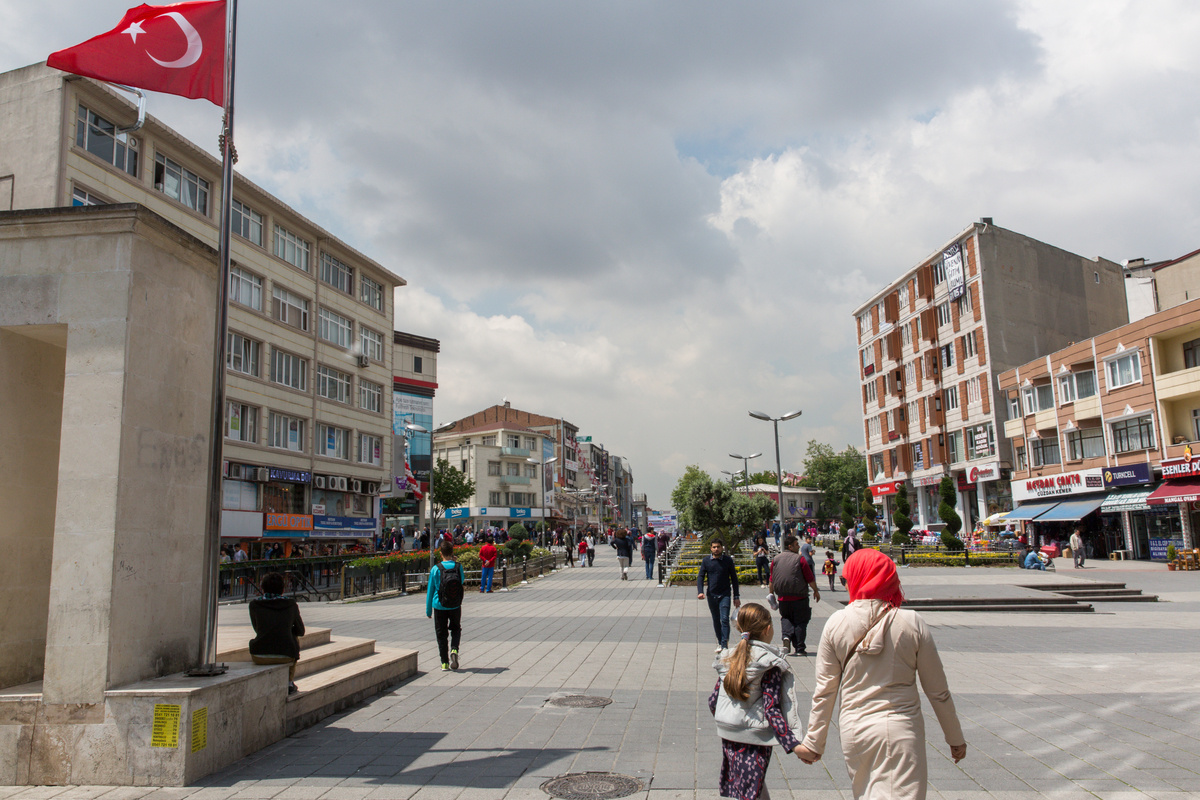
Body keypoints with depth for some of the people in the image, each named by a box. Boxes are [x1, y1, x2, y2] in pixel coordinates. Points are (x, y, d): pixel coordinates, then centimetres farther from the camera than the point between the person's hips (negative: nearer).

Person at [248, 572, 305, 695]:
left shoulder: (254, 604, 4)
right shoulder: (291, 604, 4)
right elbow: (301, 631, 16)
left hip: (260, 656, 1)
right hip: (286, 656, -1)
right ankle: (289, 682, 34)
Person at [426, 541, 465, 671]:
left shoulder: (435, 569, -10)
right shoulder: (458, 567, -8)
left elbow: (430, 590, -3)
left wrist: (428, 610, 6)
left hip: (439, 606, -1)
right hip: (455, 606, 1)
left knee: (441, 634, 10)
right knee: (456, 629, 21)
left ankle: (444, 663, 11)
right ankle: (454, 650, -4)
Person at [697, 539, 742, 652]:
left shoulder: (728, 560, -2)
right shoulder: (706, 560, 1)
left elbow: (734, 578, 4)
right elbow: (700, 576, 2)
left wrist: (736, 596, 4)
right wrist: (700, 591, -14)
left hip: (725, 595, -2)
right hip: (711, 595, 2)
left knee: (725, 619, -12)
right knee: (716, 620, 12)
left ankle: (725, 645, -13)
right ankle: (719, 643, 24)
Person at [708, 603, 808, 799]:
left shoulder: (729, 659, 5)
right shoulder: (769, 664, -12)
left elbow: (713, 701, 8)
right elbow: (771, 709, -18)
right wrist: (792, 744, -18)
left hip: (728, 738, 6)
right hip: (754, 739, -6)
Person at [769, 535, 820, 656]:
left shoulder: (776, 559, 5)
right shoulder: (800, 559, -8)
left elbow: (771, 580, 9)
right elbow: (810, 578, -6)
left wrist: (771, 594, 19)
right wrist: (816, 591, 8)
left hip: (783, 598, 4)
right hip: (799, 597, -4)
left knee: (785, 618, 20)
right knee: (800, 622, 7)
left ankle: (786, 636, -7)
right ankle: (799, 649, 7)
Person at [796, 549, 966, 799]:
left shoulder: (836, 623, -6)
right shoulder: (912, 623, -8)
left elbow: (825, 689, -1)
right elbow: (938, 691, 0)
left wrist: (814, 741, 9)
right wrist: (955, 738, 13)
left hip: (853, 729, 2)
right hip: (901, 730, -2)